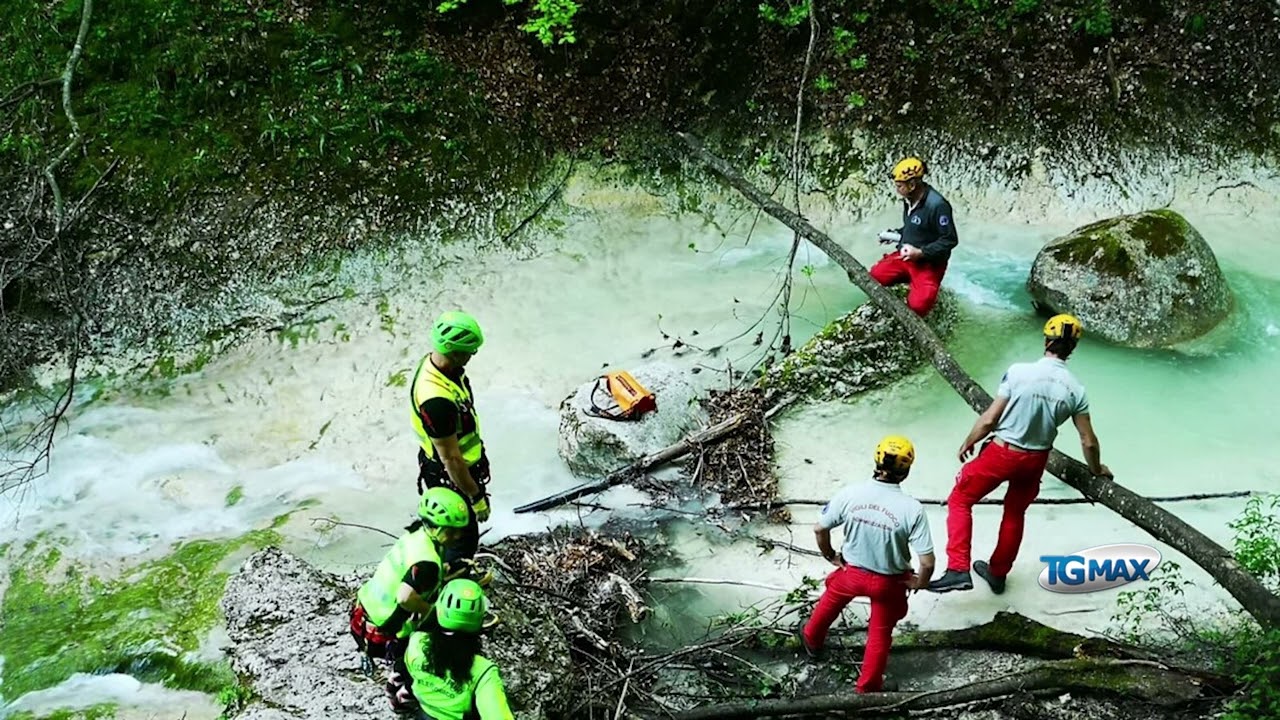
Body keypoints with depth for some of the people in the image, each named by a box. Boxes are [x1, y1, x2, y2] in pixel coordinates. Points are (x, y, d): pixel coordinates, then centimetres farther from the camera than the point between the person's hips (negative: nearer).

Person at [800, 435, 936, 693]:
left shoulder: (850, 494, -22)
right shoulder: (912, 509, -27)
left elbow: (820, 529, -9)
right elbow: (927, 562, -25)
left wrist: (830, 556, 9)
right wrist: (919, 582, -3)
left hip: (852, 572, 2)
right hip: (888, 582, -2)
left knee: (831, 599, 35)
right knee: (880, 634, 23)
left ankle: (812, 639, 59)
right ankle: (867, 688, 39)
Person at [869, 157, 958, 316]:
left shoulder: (937, 205, -25)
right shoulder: (909, 199, 1)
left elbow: (950, 240, -21)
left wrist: (920, 252, -25)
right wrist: (895, 235, 3)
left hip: (929, 263, -8)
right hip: (906, 255, 8)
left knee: (918, 305, -24)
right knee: (873, 277, -6)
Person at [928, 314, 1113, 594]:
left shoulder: (1019, 372, -19)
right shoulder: (1075, 390, -9)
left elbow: (989, 419, -16)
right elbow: (1088, 442, -1)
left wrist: (967, 443, 3)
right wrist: (1096, 469, 19)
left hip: (1001, 453, -4)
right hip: (1036, 459, 4)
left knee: (960, 500, 12)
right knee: (1015, 513, 26)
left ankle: (958, 570, -1)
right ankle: (997, 573, 41)